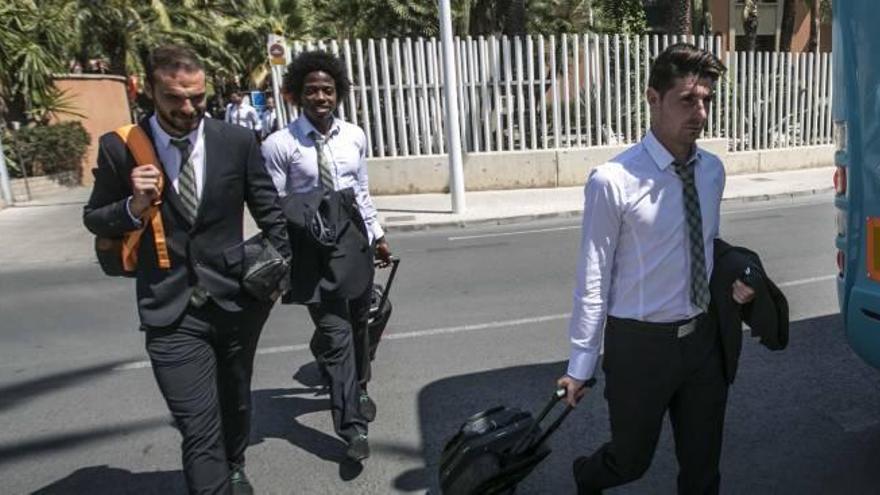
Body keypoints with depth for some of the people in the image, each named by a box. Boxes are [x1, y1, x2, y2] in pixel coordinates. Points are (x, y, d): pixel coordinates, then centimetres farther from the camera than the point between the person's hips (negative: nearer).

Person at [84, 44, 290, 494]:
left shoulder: (237, 141, -4)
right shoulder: (120, 147, -5)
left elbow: (268, 211, 6)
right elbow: (94, 219, 5)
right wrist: (134, 206, -15)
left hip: (236, 298, 2)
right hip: (171, 311, -2)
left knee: (236, 403, 23)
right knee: (199, 431, -6)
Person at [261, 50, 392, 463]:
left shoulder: (354, 136, 3)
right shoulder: (279, 145, -11)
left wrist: (377, 234, 15)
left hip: (354, 240, 5)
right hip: (312, 248, -5)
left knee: (357, 324, 18)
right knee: (336, 334, -4)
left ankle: (357, 391, 44)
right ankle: (353, 427, 7)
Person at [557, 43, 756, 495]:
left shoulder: (713, 171, 0)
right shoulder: (614, 182, -20)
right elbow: (593, 280, -15)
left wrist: (731, 278, -4)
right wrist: (581, 365, -9)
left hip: (703, 337, 5)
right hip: (640, 343, -5)